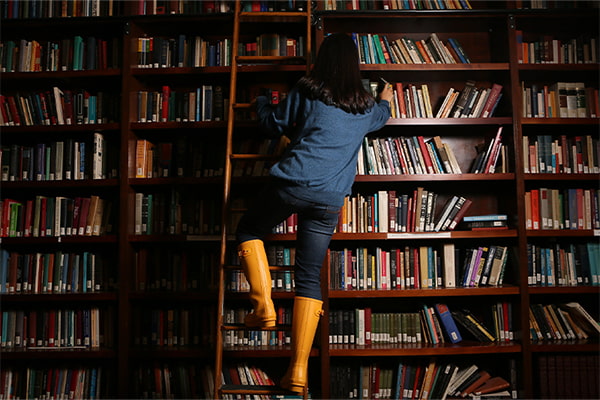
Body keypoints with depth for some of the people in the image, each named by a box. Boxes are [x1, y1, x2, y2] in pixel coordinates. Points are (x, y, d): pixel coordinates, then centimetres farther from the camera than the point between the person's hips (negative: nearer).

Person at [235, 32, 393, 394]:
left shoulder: (306, 90, 5)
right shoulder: (367, 106, 16)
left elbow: (274, 126, 15)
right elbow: (381, 117, 40)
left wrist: (262, 103, 35)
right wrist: (385, 102, 62)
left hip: (292, 185, -3)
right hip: (330, 199, 3)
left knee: (248, 230, 23)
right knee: (310, 277, 6)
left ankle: (264, 305, 6)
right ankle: (298, 370, 3)